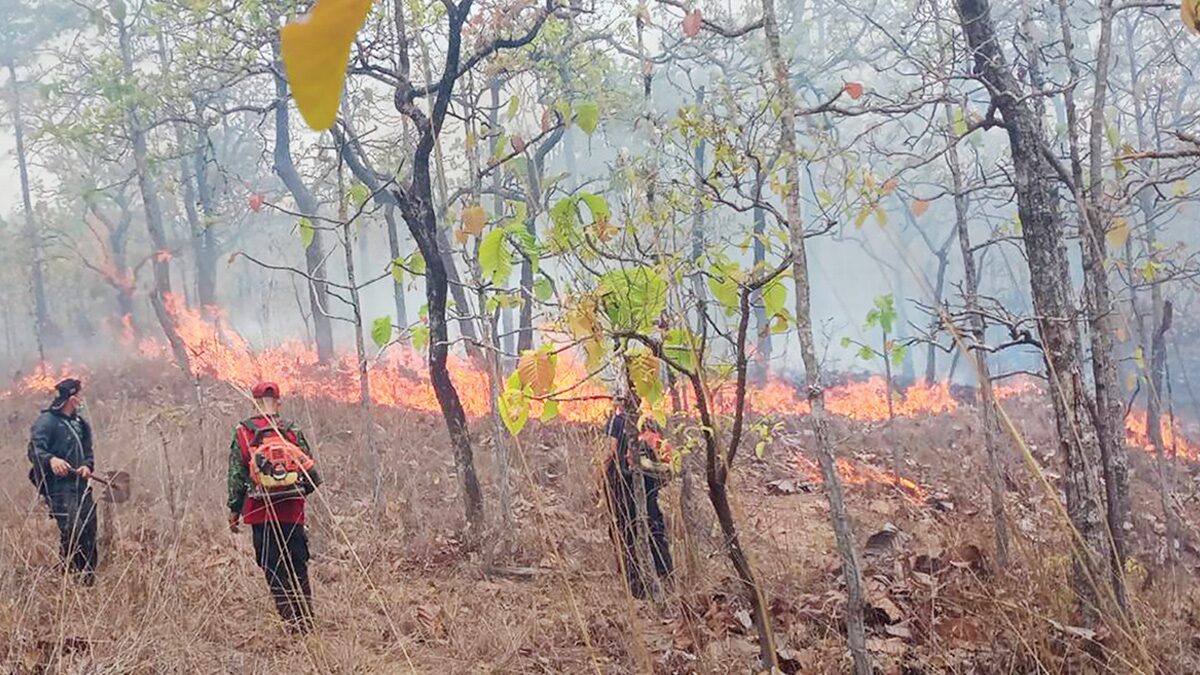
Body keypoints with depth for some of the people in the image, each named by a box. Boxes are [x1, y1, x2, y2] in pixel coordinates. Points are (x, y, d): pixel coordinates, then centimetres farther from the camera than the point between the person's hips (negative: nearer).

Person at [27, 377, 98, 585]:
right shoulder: (47, 421, -5)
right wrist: (51, 460, -35)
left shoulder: (81, 423, 18)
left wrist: (88, 466, -2)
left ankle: (88, 581, 14)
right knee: (72, 531, -18)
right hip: (60, 488, -7)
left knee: (89, 534, 6)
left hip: (81, 487, 7)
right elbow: (35, 450, -15)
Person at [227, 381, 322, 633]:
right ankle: (306, 619, 9)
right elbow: (312, 475, 5)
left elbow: (236, 475, 0)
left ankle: (291, 619, 0)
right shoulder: (293, 431, 3)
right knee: (298, 565, 11)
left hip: (261, 512, -2)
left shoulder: (243, 433, -1)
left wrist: (234, 510, 8)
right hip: (293, 511, 2)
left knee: (273, 568, 4)